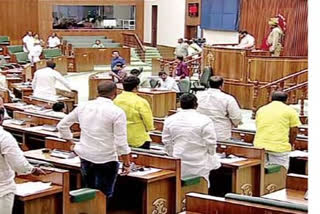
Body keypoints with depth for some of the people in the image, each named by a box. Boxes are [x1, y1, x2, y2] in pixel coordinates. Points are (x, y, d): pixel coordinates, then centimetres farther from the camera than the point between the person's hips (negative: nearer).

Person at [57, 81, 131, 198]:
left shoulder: (83, 106, 2)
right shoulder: (117, 112, -13)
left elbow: (62, 125, 11)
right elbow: (121, 143, -14)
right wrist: (126, 164, -5)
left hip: (85, 156, 5)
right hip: (106, 159, -5)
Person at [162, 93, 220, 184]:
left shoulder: (169, 120, 1)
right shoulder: (205, 120, -12)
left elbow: (167, 143, 8)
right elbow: (211, 144, -8)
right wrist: (210, 155, 12)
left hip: (178, 166, 4)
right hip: (199, 166, -3)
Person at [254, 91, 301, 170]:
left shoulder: (261, 109, 19)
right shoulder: (290, 111, 6)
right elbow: (294, 131, 4)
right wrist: (290, 145, 19)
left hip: (259, 146, 4)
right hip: (279, 148, -4)